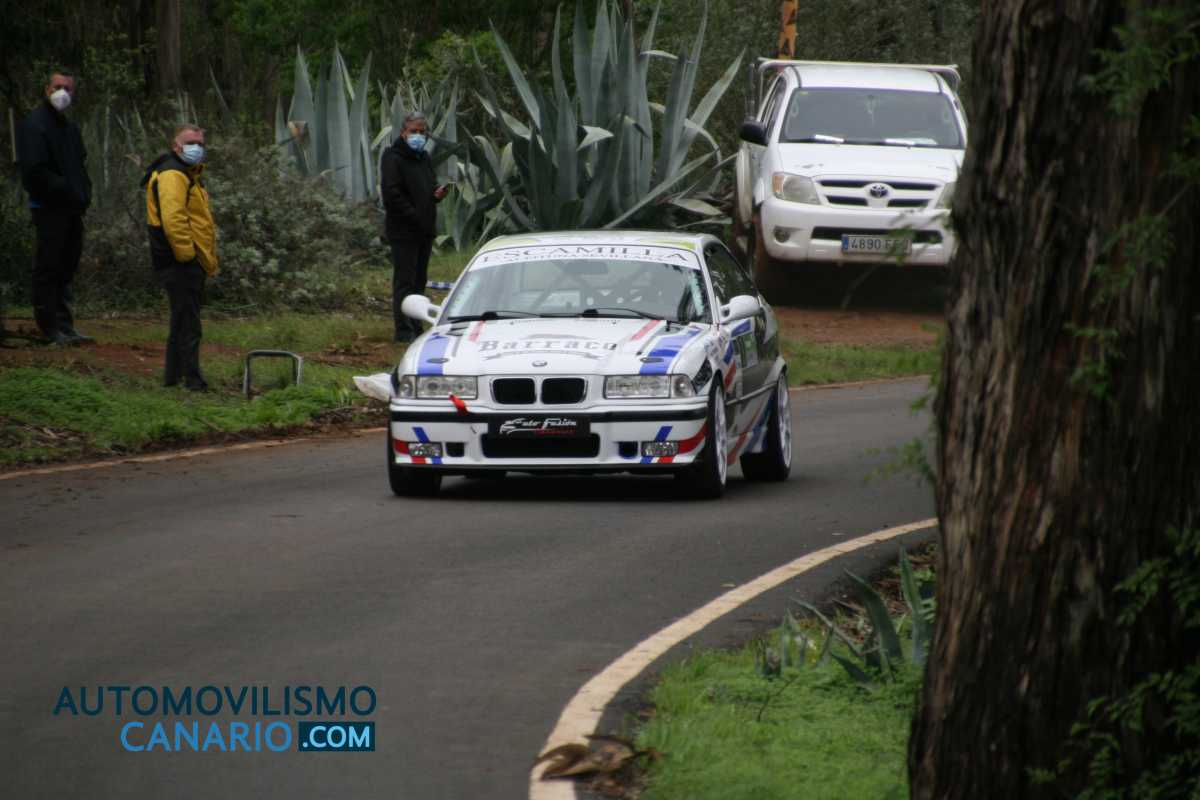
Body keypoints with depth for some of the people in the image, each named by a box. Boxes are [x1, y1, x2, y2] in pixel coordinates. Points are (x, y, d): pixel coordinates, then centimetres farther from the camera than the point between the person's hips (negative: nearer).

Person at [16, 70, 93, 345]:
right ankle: (51, 329, 0)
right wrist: (68, 192, -17)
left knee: (66, 268, 12)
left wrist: (84, 193, 6)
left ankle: (64, 327, 18)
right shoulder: (35, 124, -11)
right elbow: (35, 170, -19)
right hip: (49, 208, -9)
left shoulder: (69, 127, 17)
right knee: (48, 268, -3)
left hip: (71, 209, 9)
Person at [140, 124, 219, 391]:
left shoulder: (189, 175, 22)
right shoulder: (172, 175, -14)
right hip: (180, 263, -11)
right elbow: (173, 218, -25)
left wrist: (209, 258, 26)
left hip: (192, 262, 11)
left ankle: (173, 376, 23)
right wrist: (187, 254, -24)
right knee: (188, 323, -10)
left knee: (183, 321, 16)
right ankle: (192, 379, -9)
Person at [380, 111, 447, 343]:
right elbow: (391, 194, -17)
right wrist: (414, 217, -20)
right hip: (403, 230, -8)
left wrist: (437, 193, 2)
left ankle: (416, 328, 18)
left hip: (424, 231, 8)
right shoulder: (393, 158, -9)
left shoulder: (424, 158, 17)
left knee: (419, 280, 12)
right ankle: (404, 330, -5)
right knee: (404, 280, -7)